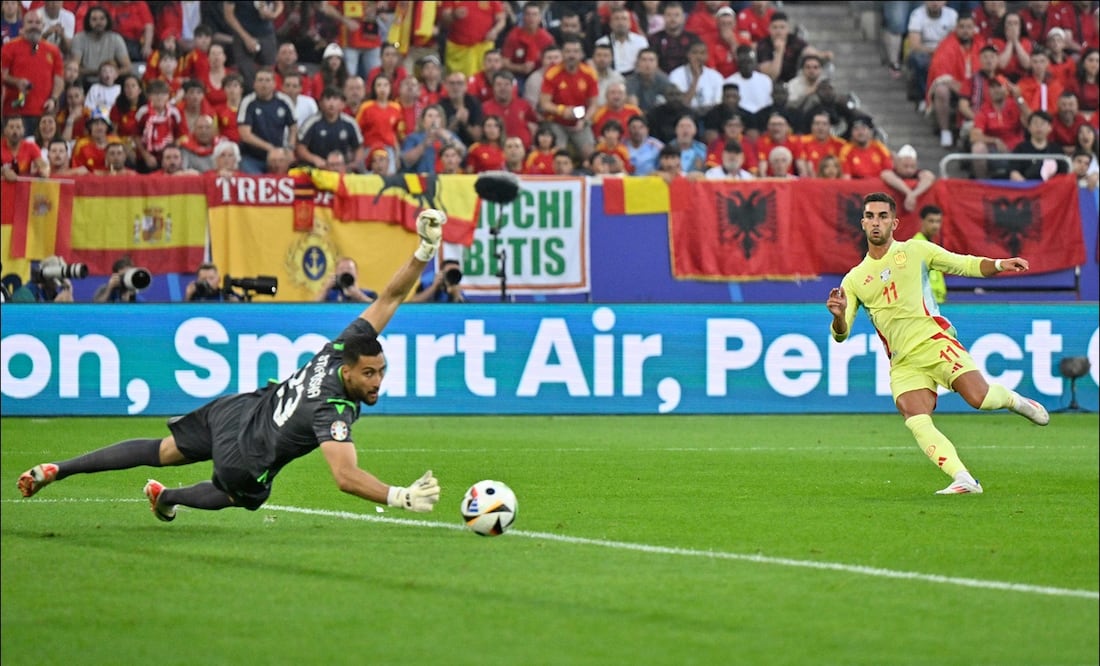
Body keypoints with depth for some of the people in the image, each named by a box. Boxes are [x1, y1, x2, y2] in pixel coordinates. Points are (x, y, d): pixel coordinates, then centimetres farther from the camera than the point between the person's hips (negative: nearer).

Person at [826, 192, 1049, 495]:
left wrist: (1000, 265, -5)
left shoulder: (914, 250, 9)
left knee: (979, 397, -21)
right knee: (918, 423, -21)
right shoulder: (854, 280, 13)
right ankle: (964, 480, -20)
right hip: (903, 363, 2)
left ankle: (1013, 400, 13)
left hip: (934, 342, -2)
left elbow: (965, 265, 13)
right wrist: (838, 316, -15)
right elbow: (841, 333, 9)